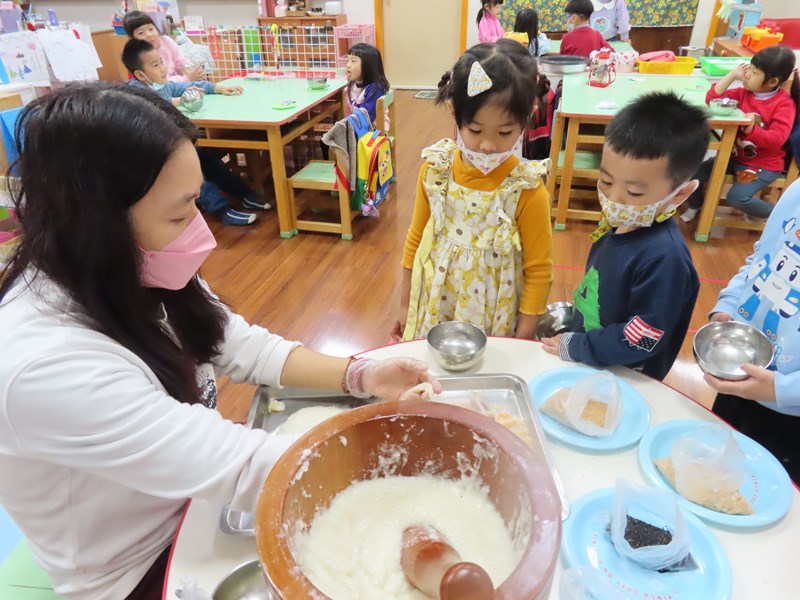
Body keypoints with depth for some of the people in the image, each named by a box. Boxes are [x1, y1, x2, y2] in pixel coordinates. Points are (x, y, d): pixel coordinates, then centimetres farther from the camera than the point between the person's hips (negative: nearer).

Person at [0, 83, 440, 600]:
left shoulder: (123, 280, -12)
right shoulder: (43, 366, -36)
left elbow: (245, 347, -5)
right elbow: (242, 470, -35)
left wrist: (361, 377, -18)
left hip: (198, 493, 6)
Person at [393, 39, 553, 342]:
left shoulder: (528, 191, -19)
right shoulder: (436, 170, -10)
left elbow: (539, 272, -11)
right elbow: (415, 239, 2)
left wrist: (522, 342, -9)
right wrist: (405, 305, 8)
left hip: (494, 323, -3)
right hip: (434, 310, 3)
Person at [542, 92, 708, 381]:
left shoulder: (665, 258, -30)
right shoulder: (617, 225, -6)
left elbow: (640, 341, -26)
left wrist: (572, 346, -20)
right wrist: (570, 321, 9)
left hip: (624, 383, -7)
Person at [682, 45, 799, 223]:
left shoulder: (784, 104, -16)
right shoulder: (744, 92, 1)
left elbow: (776, 140, -25)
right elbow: (712, 98, -2)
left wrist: (751, 130, -39)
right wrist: (732, 75, -10)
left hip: (764, 165, -6)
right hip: (735, 156, 6)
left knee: (737, 197, -29)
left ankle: (771, 213, 5)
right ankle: (695, 205, 23)